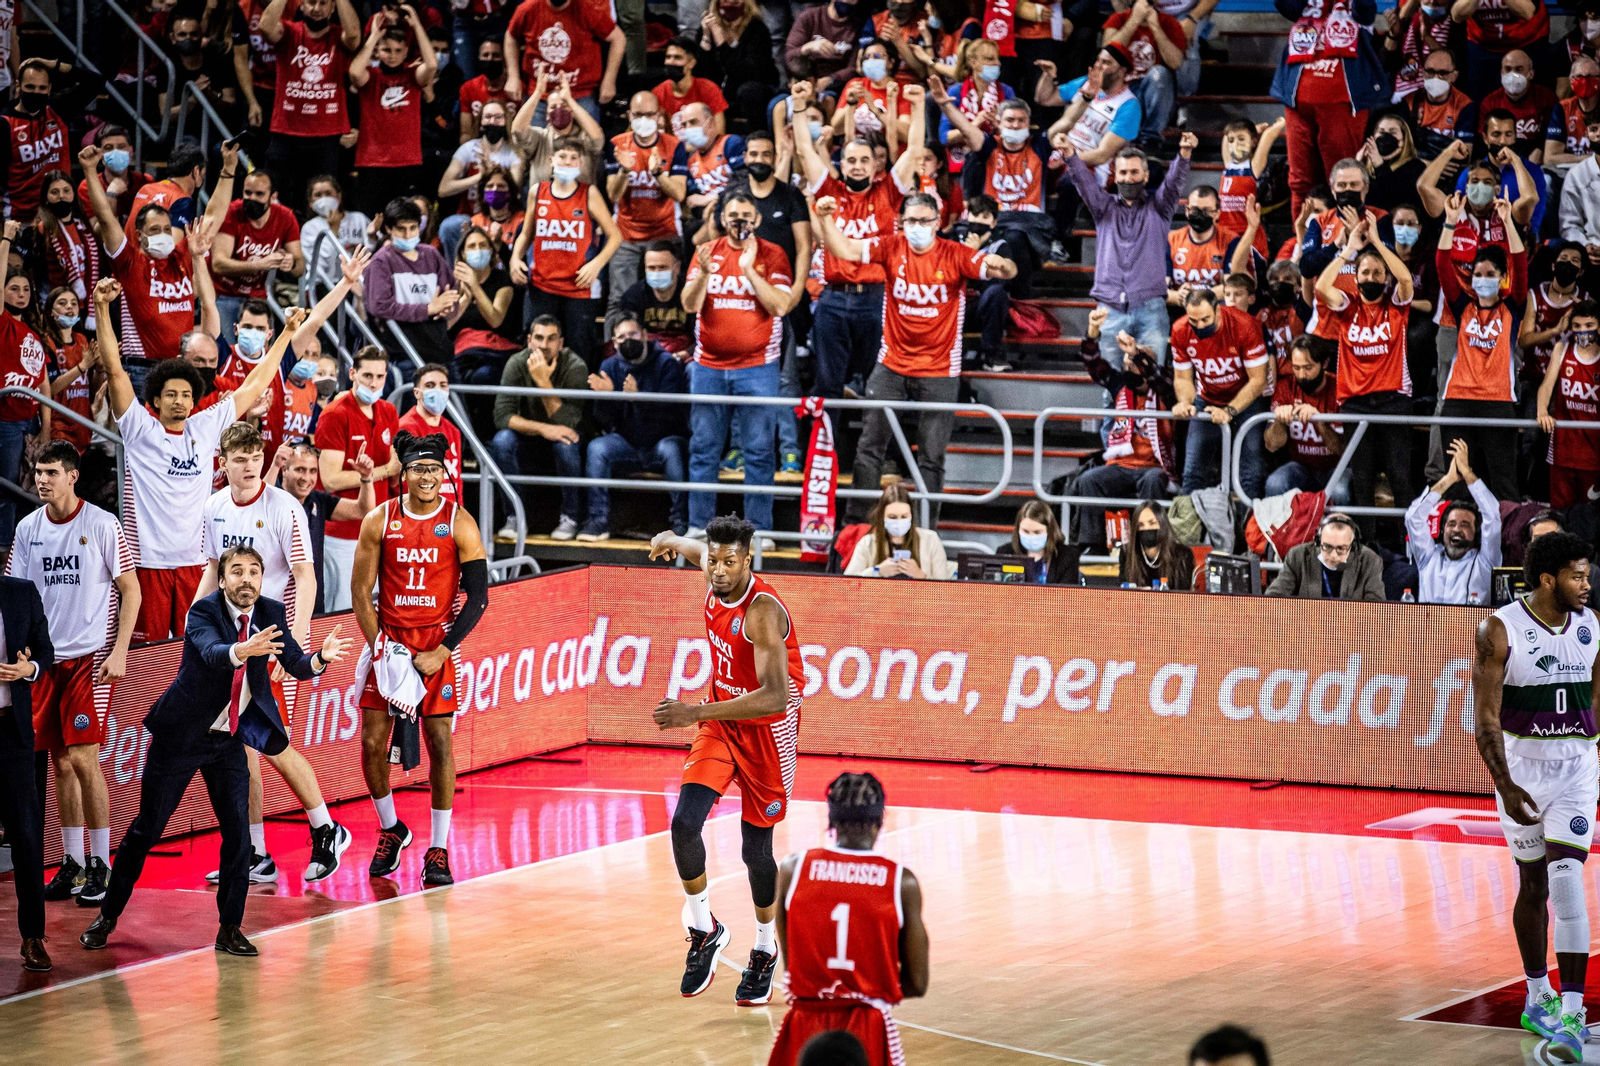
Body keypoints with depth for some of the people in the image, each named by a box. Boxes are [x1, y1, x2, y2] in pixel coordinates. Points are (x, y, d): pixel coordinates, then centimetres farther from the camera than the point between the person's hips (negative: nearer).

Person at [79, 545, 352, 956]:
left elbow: (297, 665, -10)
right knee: (147, 829, 4)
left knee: (238, 831, -4)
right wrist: (243, 651, -58)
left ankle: (230, 929, 5)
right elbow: (212, 653, -36)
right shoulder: (203, 612, -16)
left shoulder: (271, 613, -2)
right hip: (182, 735, -4)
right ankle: (108, 916, 17)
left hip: (229, 739, 4)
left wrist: (321, 657, -33)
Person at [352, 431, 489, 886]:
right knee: (373, 744, 0)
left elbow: (478, 596, -6)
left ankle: (438, 850, 4)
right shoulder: (379, 521, -2)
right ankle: (390, 830, 23)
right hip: (388, 641, 2)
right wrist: (379, 648, -8)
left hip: (437, 646, -2)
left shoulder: (459, 524, -6)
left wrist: (442, 652, -12)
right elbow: (361, 592, 2)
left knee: (440, 743, -5)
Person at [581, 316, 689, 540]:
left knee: (670, 449, -36)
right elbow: (603, 422, -2)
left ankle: (681, 522, -33)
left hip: (663, 440, -4)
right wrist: (605, 395, -22)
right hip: (628, 444, 4)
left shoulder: (666, 364, -10)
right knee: (597, 447, -23)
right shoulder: (610, 367, 3)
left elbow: (669, 414, -22)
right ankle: (599, 521, -23)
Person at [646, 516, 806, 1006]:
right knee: (685, 823, -13)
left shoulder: (762, 611, -30)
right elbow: (699, 550, 19)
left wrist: (696, 713, -44)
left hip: (765, 731, -6)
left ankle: (765, 951, 28)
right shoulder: (716, 579, -9)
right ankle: (703, 929, 7)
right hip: (720, 720, 6)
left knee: (755, 849, 5)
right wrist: (671, 539, 36)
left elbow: (774, 697, -39)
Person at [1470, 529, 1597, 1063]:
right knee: (1533, 885, 10)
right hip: (1520, 767, -2)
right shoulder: (1500, 630, -13)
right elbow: (1485, 718, -15)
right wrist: (1505, 787, -22)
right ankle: (1537, 996, 30)